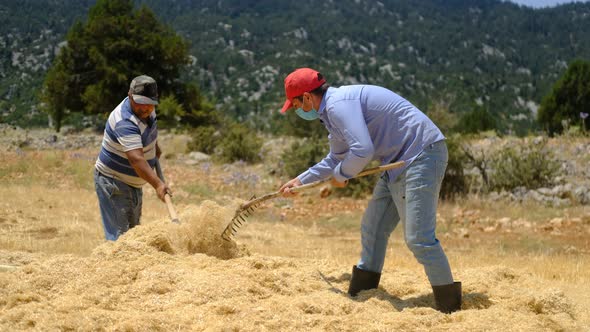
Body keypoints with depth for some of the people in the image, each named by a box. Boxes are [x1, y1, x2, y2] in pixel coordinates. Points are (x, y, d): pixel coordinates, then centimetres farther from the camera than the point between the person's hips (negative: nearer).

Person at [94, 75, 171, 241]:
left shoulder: (147, 110, -4)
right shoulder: (125, 122, -32)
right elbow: (136, 159, -44)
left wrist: (155, 146, 23)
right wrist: (158, 184, -52)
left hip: (133, 182, 9)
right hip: (113, 182, -9)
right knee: (119, 235, -15)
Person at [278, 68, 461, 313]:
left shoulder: (338, 104, -18)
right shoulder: (333, 110, 17)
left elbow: (362, 150, -29)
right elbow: (336, 158, 34)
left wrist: (340, 175, -10)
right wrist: (301, 181, 38)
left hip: (422, 155, -11)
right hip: (398, 162, 11)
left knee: (418, 237, -15)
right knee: (373, 229, 16)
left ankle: (450, 307, -8)